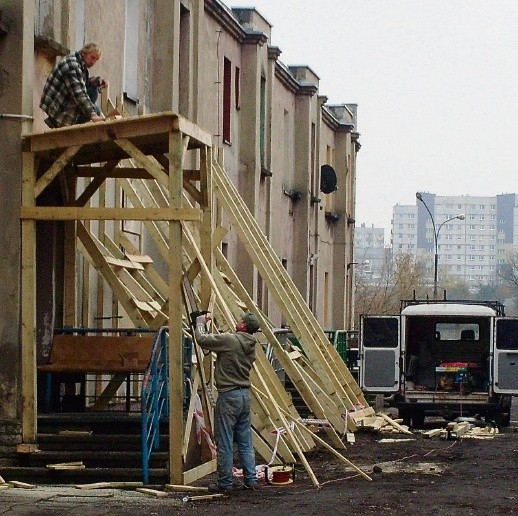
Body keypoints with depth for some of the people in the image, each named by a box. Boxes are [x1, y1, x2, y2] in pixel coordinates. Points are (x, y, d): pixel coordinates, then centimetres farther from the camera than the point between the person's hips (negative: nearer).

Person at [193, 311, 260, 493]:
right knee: (245, 441, 13)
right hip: (245, 395, 8)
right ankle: (251, 480, 16)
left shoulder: (230, 340, -15)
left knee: (225, 442, -1)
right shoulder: (251, 346, 9)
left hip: (228, 395, -8)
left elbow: (202, 339, -12)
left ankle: (225, 483, 3)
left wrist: (201, 321, 7)